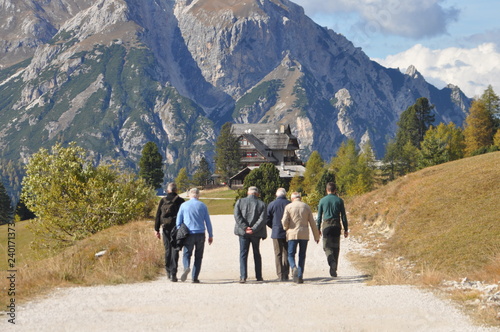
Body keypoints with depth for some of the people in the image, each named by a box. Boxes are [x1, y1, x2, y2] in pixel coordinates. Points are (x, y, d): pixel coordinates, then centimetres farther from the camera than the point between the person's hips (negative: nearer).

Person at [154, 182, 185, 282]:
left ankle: (168, 272, 22)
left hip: (166, 228, 2)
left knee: (167, 249, 15)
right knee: (175, 250, -4)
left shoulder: (162, 201, 4)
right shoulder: (180, 201, -1)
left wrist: (156, 229, 7)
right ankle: (173, 273, -13)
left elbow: (158, 216, 4)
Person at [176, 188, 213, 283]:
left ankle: (186, 267, -23)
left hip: (189, 234, 0)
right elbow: (208, 222, 6)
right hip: (200, 234, 1)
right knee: (198, 257, 9)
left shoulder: (184, 205, 4)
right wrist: (210, 235, 12)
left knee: (187, 254, 8)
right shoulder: (202, 206, 5)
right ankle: (195, 278, 5)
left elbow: (178, 221, 5)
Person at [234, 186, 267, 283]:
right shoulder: (261, 204, -1)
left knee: (243, 254, 2)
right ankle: (259, 276, 18)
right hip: (256, 233, 1)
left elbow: (237, 216, -10)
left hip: (243, 232, -1)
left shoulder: (240, 202, 0)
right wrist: (253, 229, -14)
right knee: (257, 254, 14)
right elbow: (262, 219, -11)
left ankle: (243, 276, -8)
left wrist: (245, 227, -13)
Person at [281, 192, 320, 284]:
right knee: (302, 256, 9)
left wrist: (286, 228, 14)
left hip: (292, 234, -2)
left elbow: (285, 221, -8)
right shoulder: (306, 207, 7)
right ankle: (300, 276, 3)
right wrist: (316, 236, 12)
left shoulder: (288, 207, 1)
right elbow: (312, 223, 6)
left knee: (291, 255, 3)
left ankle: (294, 268, -27)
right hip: (304, 235, 2)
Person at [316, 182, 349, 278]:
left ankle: (332, 262, -26)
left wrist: (318, 230, 11)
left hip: (326, 226, -1)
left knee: (327, 246, 2)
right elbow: (343, 216, 2)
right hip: (336, 226, 1)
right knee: (336, 247, 9)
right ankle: (334, 269, 10)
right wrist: (346, 229, 8)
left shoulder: (322, 200, 2)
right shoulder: (339, 200, 2)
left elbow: (319, 216, 4)